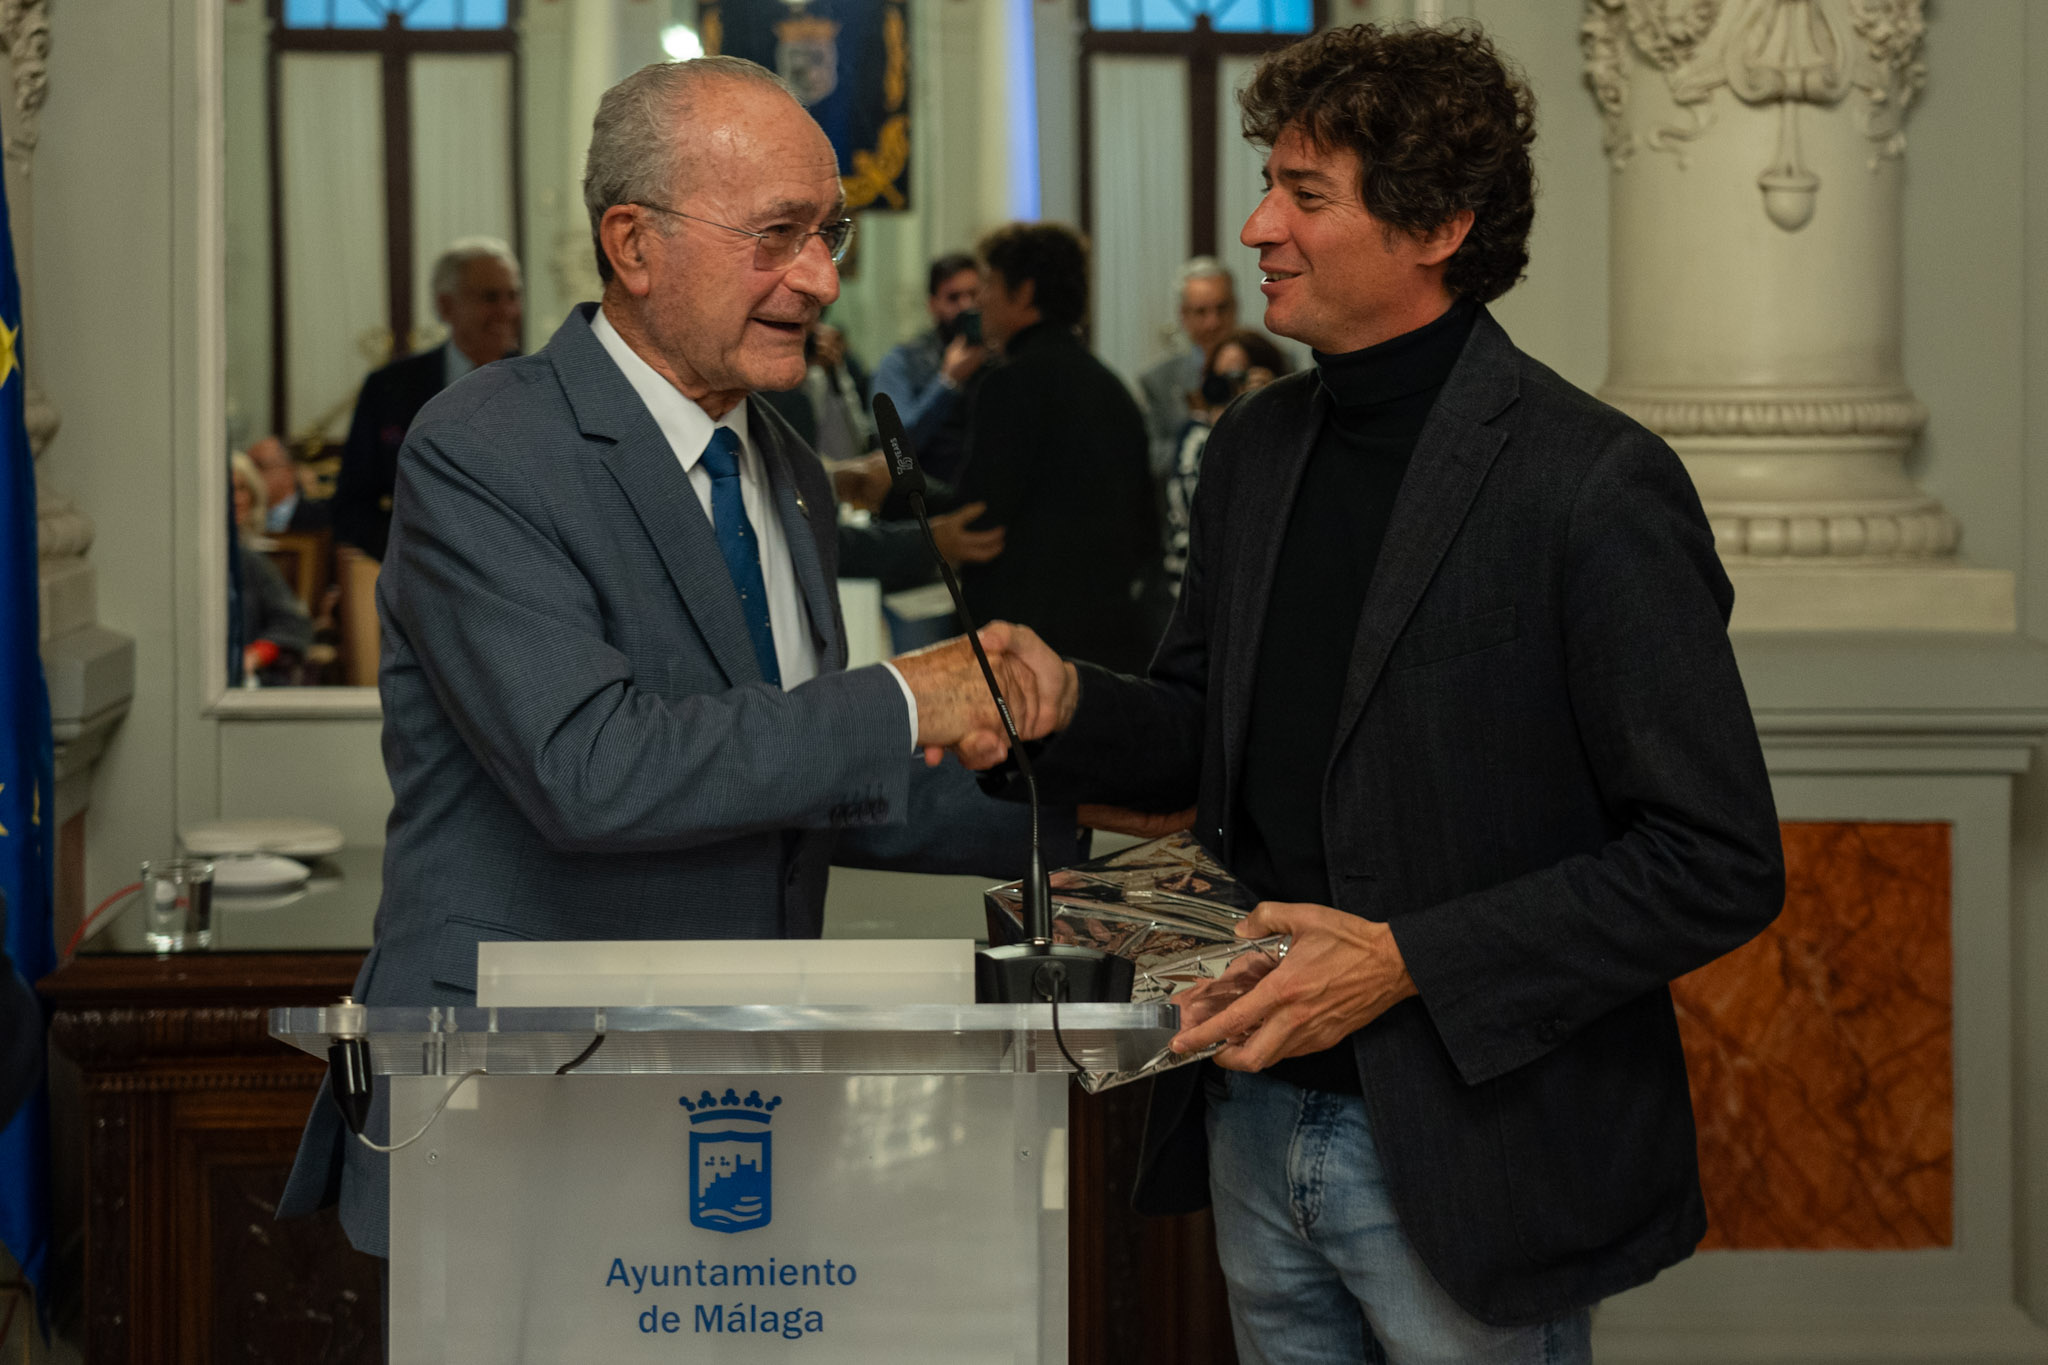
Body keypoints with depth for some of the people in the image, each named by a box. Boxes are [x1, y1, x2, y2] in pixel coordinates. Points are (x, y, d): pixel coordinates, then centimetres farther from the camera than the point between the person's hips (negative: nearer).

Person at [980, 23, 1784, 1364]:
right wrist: (1070, 706, -4)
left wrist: (1409, 962, -21)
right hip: (1258, 1126, 7)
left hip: (1470, 1153, -7)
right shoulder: (1255, 447, 7)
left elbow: (1722, 866, -17)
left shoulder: (1592, 484, -16)